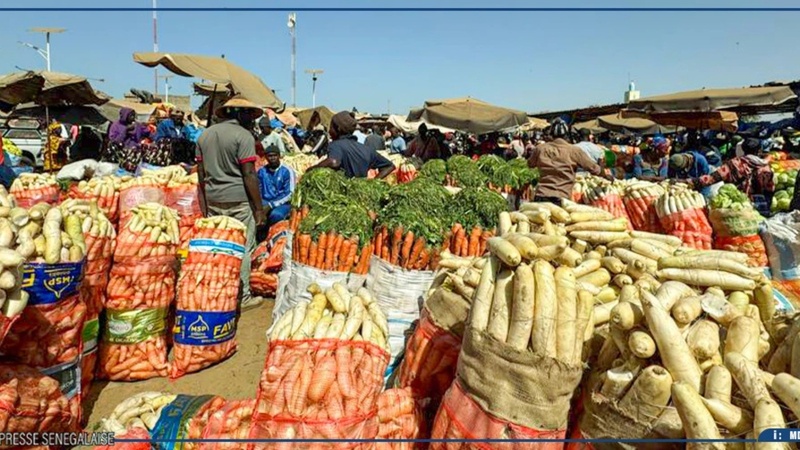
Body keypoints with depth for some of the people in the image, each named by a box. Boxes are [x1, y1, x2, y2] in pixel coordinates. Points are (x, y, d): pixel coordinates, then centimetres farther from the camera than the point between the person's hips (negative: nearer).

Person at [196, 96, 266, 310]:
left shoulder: (205, 134, 12)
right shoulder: (243, 135, -9)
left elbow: (201, 174, 14)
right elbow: (249, 174, -14)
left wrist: (204, 203, 19)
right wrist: (259, 207, -10)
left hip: (213, 200, 7)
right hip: (238, 201, -6)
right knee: (243, 249, 2)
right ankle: (242, 298, 9)